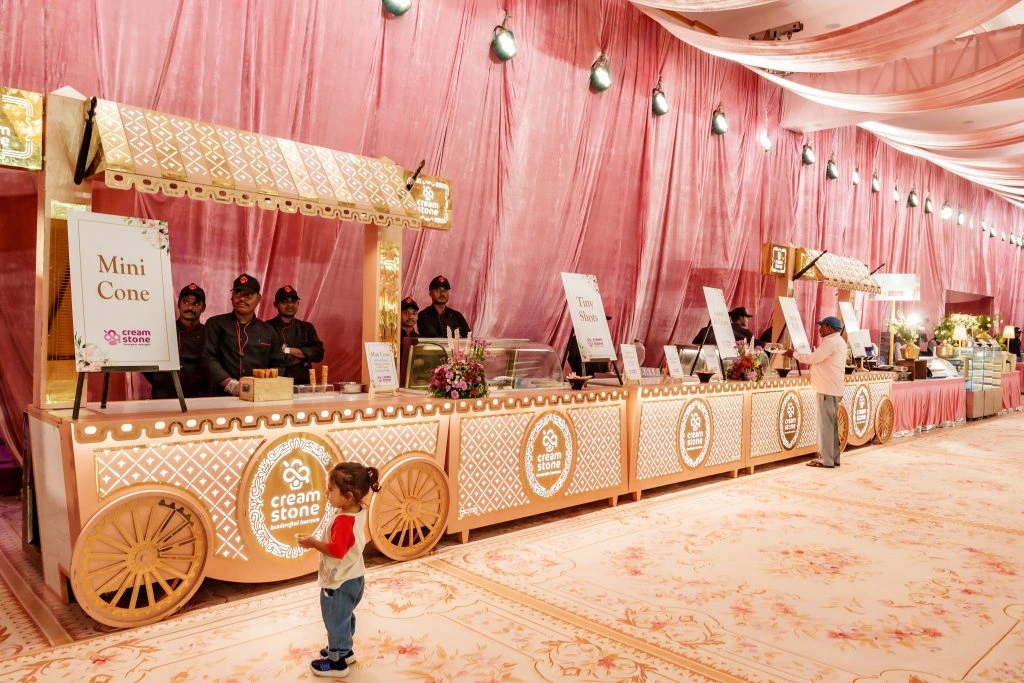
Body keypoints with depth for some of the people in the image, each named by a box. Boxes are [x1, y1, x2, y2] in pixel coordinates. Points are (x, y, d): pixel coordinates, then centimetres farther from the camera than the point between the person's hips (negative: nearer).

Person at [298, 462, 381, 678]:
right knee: (344, 616, 26)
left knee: (336, 620, 9)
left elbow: (336, 550, -34)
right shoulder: (358, 511, -3)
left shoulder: (343, 520, -31)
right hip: (353, 577, 9)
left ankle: (337, 661, 24)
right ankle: (344, 650, 42)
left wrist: (313, 543, -24)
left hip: (339, 582, -9)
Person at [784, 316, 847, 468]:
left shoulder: (831, 342, -15)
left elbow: (813, 358, -20)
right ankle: (833, 457, 18)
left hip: (828, 388, -11)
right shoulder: (838, 341, 19)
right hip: (833, 388, 11)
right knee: (831, 423, 13)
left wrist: (794, 354, -8)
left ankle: (826, 460, -5)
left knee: (825, 423, -7)